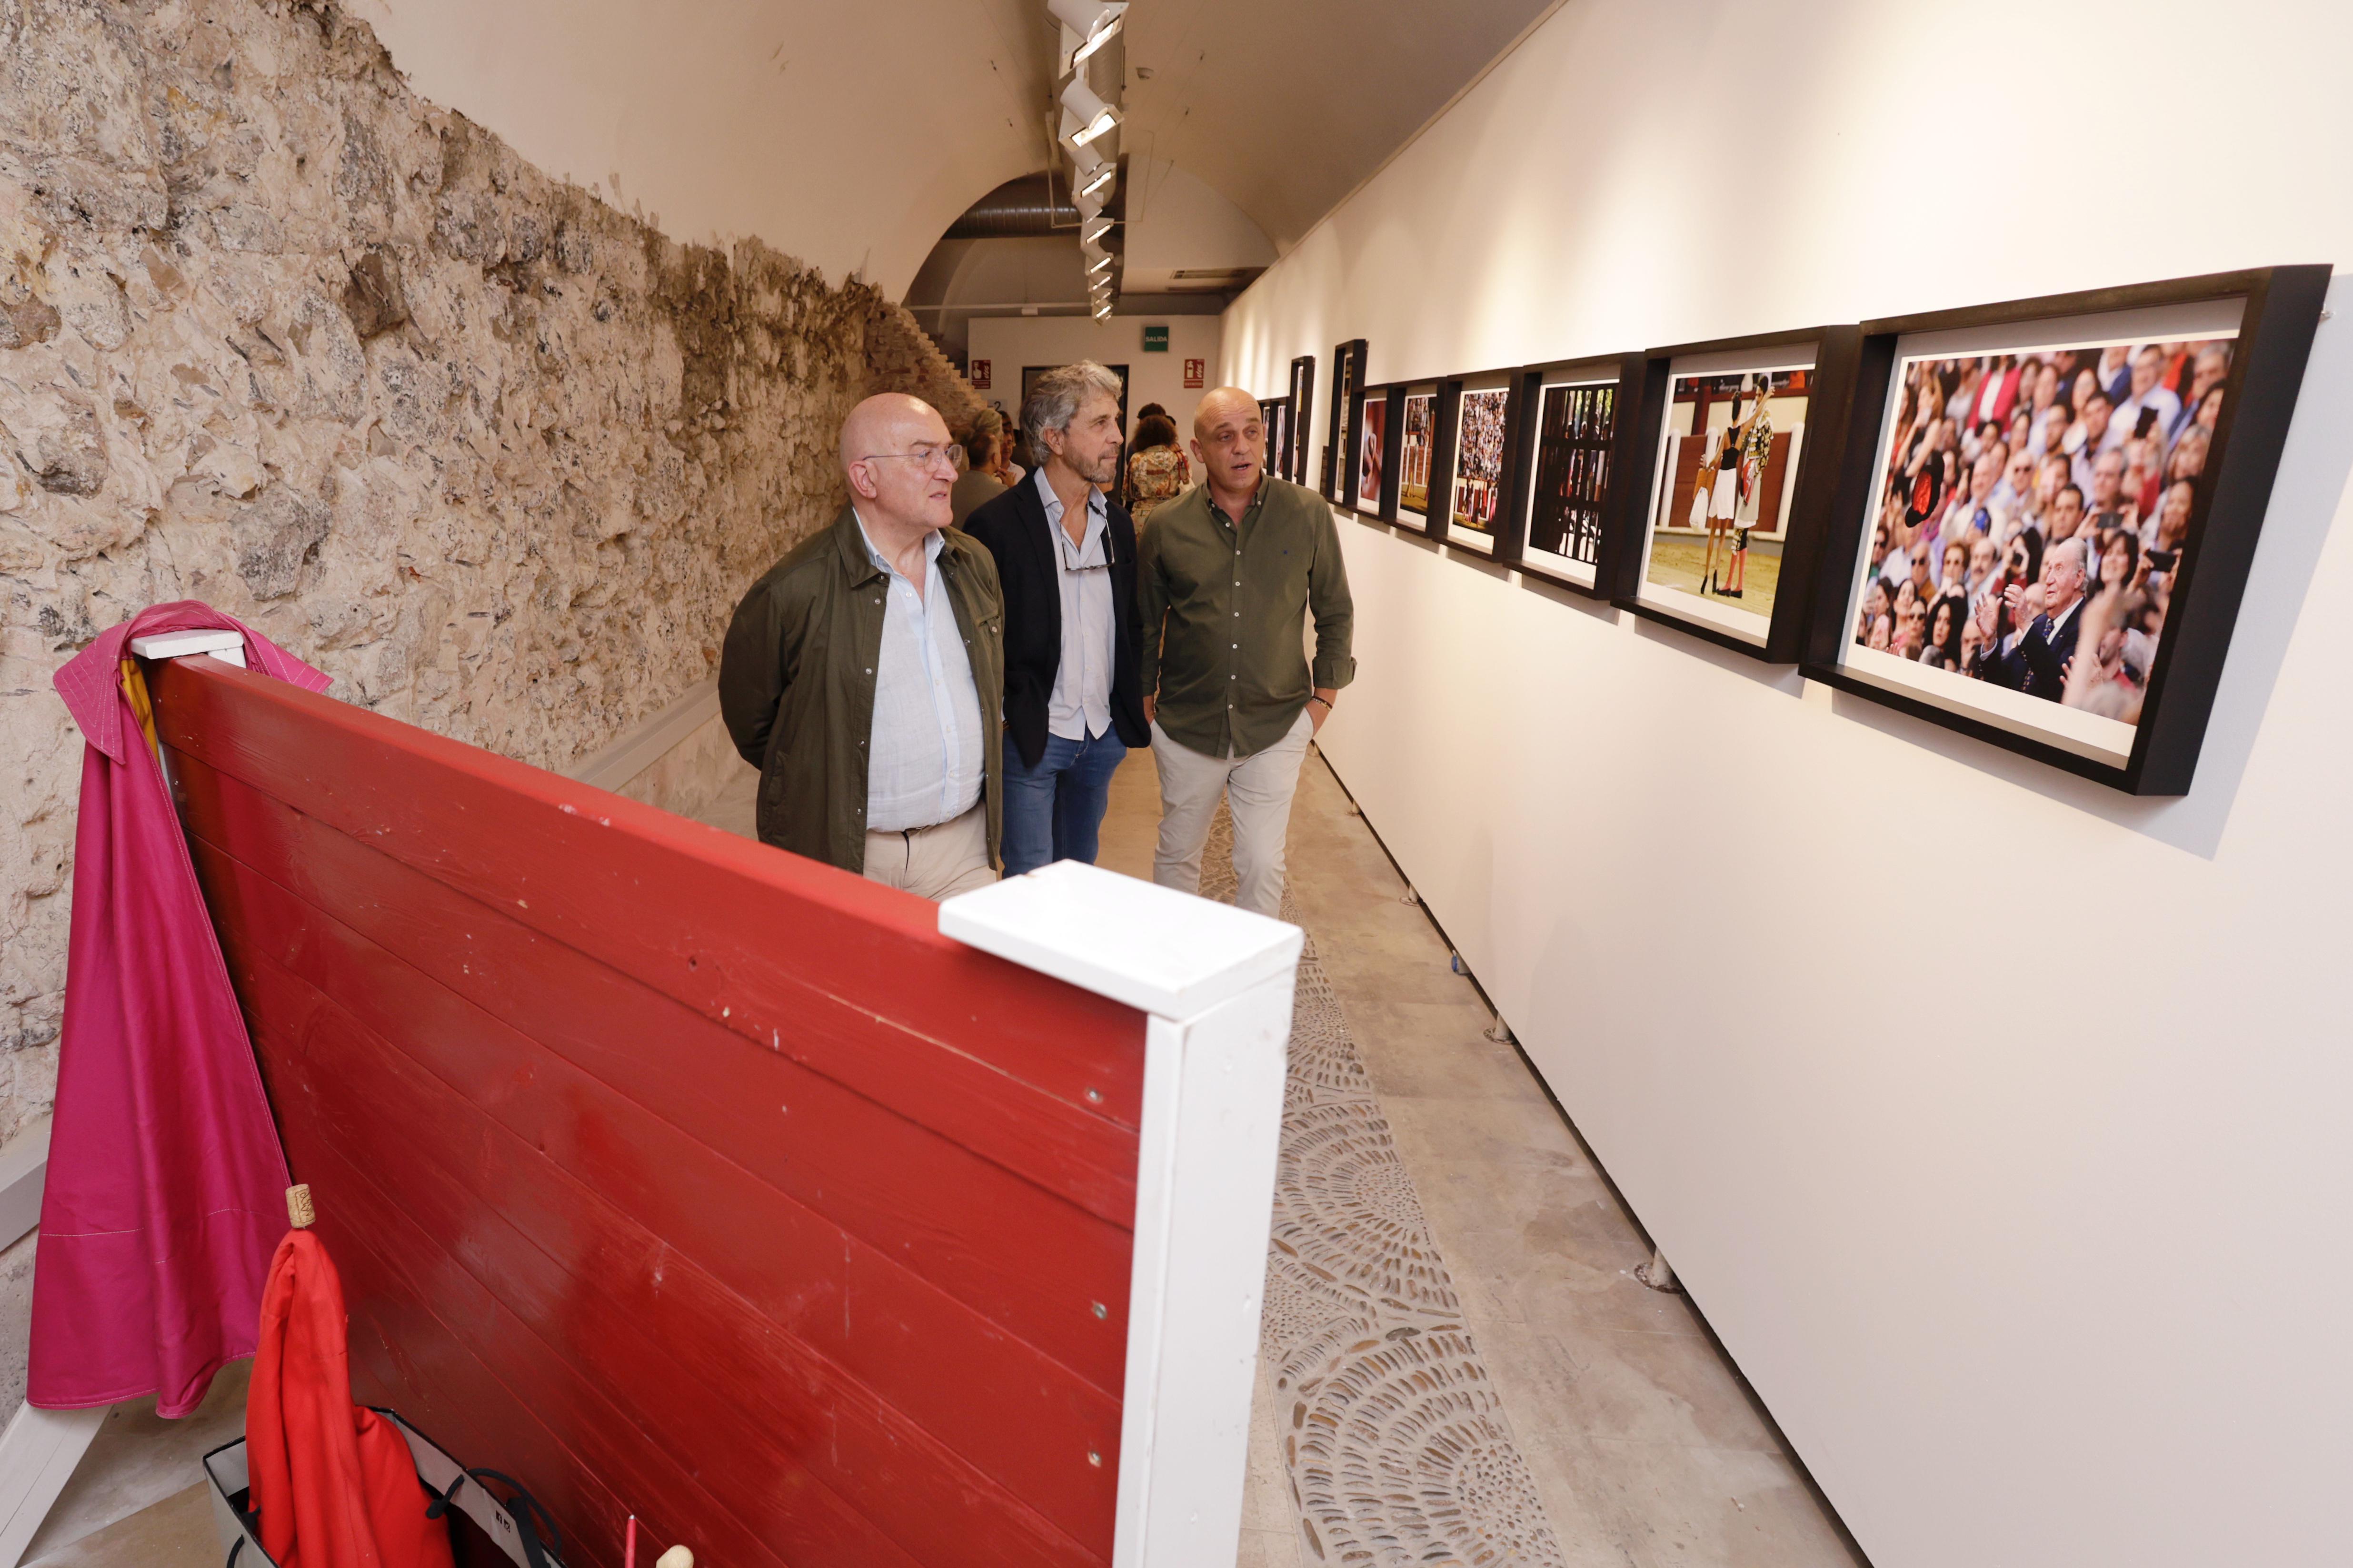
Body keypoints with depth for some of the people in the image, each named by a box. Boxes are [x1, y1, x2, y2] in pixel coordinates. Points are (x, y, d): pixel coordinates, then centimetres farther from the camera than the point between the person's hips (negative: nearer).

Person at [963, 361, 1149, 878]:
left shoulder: (1117, 524, 6)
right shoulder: (996, 524, -12)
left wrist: (1133, 704, 9)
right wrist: (998, 719, -13)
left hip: (1104, 736, 6)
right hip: (1029, 738, -5)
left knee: (1081, 871, 21)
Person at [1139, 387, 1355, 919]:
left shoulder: (1308, 514, -4)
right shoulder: (1167, 525, -3)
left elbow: (1336, 613, 6)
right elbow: (1145, 623, 9)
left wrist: (1324, 695, 3)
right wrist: (1145, 696, 9)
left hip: (1276, 728, -1)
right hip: (1186, 726, 1)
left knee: (1263, 864, 3)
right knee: (1177, 852, 16)